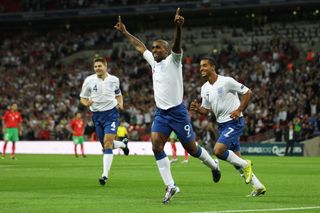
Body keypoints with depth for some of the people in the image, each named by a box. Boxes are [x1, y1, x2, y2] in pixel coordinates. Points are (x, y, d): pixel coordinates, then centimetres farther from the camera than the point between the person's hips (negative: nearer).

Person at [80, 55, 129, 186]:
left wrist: (120, 103, -3)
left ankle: (105, 174, -16)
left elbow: (118, 94, 18)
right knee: (105, 145, 10)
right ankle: (123, 144, 44)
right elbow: (82, 98, 5)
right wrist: (87, 103, -18)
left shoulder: (114, 80, 1)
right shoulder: (89, 80, -2)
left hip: (111, 113, -2)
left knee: (107, 142, -16)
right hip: (96, 115, 2)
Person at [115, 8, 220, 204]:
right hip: (161, 113, 6)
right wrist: (125, 32, 29)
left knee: (191, 149, 2)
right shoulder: (154, 61, 13)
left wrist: (179, 27, -44)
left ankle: (213, 165, 32)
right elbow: (140, 46, 25)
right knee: (156, 146, -13)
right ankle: (170, 186, -9)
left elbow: (177, 45, -26)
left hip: (177, 111, -6)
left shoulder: (173, 60, -6)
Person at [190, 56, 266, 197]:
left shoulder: (226, 81, -13)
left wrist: (239, 110, -16)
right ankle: (258, 186, 18)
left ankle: (245, 165, -1)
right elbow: (205, 110, 14)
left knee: (218, 150, -23)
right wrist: (197, 109, -7)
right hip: (222, 124, 8)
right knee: (235, 158, 8)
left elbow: (247, 92, -9)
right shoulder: (205, 88, 8)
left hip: (234, 122, -8)